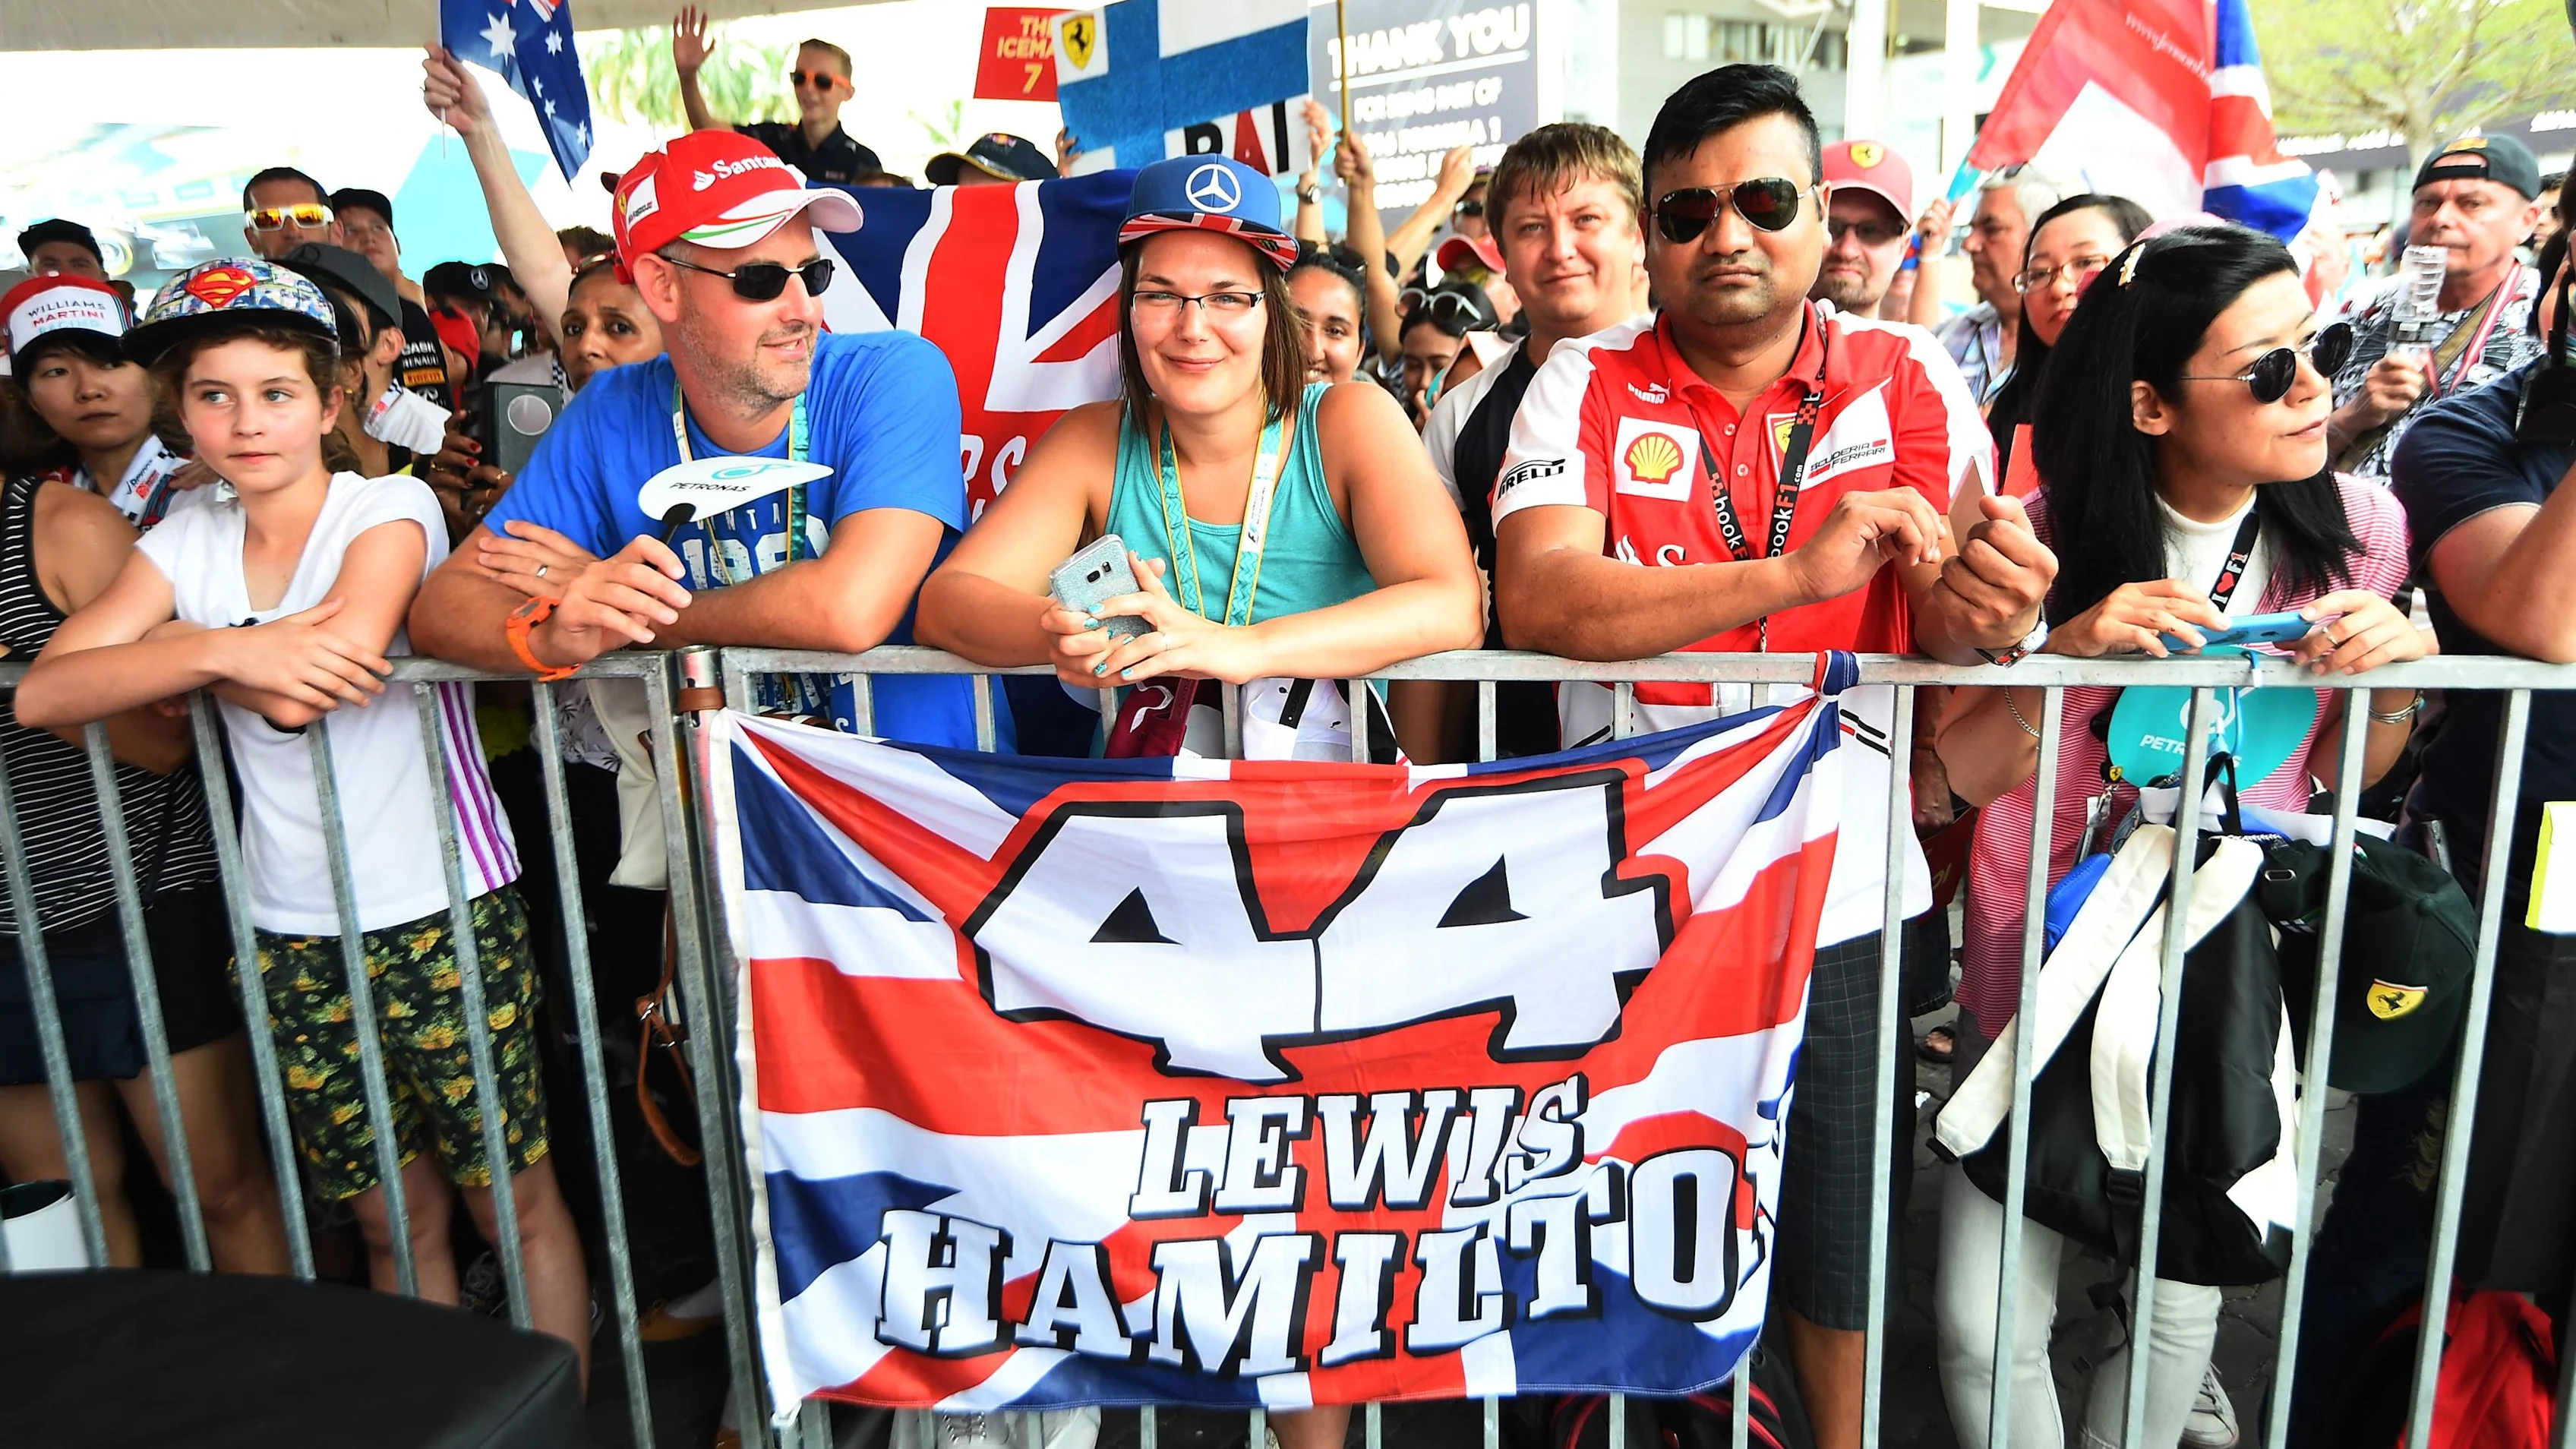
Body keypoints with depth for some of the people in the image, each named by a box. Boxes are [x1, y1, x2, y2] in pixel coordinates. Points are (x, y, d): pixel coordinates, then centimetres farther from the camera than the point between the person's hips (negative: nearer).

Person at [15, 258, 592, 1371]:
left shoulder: (391, 509, -7)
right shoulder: (188, 542, 7)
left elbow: (303, 689, -21)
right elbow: (42, 694, -8)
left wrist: (172, 645, -7)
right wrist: (227, 651, -21)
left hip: (442, 915, -4)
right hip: (291, 934, 4)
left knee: (514, 1203, 6)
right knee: (392, 1217, 15)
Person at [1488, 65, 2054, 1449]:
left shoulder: (1910, 382, 1)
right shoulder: (1587, 385, -4)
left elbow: (1949, 631, -4)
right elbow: (1535, 602, -19)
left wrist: (1991, 617, -29)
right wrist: (1793, 575, -29)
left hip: (1842, 896, 1)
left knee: (1840, 1239, 16)